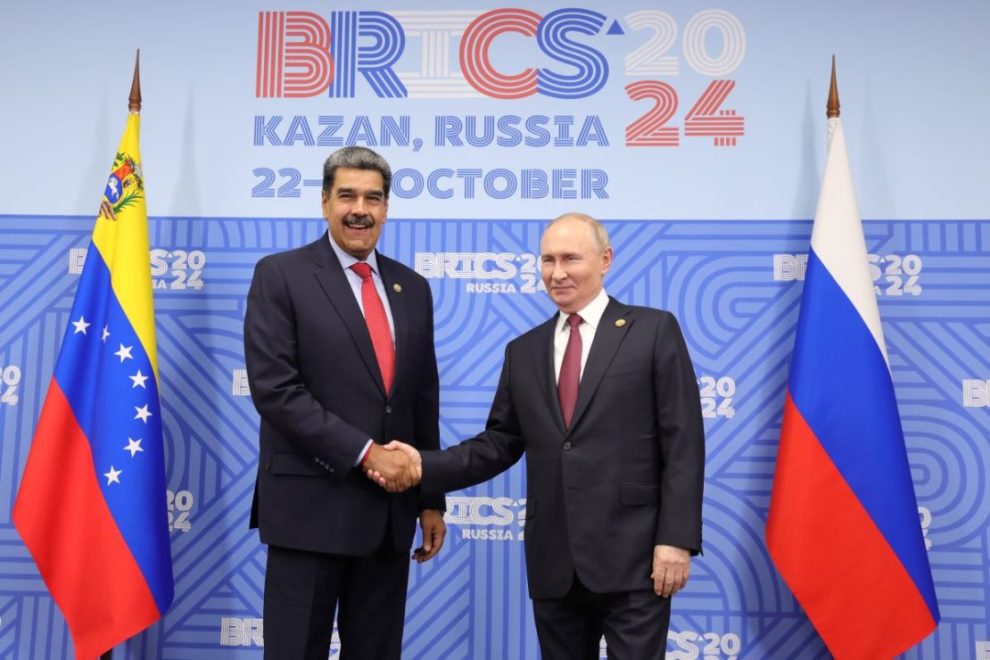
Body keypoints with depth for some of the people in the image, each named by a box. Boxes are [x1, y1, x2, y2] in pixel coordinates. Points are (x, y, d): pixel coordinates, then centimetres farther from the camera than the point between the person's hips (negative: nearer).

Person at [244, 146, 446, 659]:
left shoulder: (412, 288, 11)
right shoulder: (280, 275, -4)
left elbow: (424, 401, 13)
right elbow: (274, 389, -13)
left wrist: (430, 499, 11)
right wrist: (364, 453, -16)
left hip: (390, 508, 5)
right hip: (310, 506, -4)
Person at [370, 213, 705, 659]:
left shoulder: (653, 330, 0)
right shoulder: (524, 351, 13)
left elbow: (683, 442, -5)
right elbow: (500, 443, 11)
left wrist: (676, 538, -12)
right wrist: (425, 466, -4)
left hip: (632, 557, -4)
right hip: (553, 563, 4)